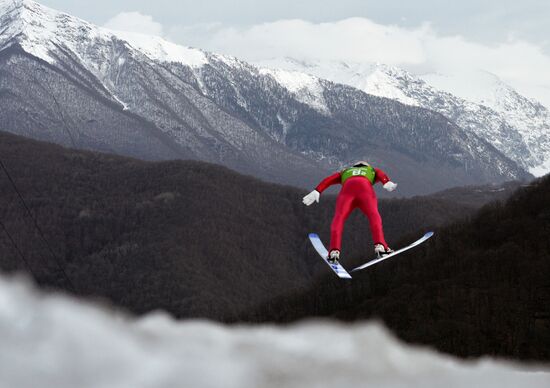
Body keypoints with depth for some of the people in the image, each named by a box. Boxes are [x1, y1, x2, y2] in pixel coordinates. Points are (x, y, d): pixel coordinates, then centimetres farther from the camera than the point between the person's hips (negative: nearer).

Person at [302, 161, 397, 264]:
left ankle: (334, 250, -25)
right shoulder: (372, 170, 41)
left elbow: (329, 179, 27)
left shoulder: (345, 172, 43)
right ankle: (380, 246, -28)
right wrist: (387, 183, -2)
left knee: (339, 218, -6)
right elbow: (381, 174, 18)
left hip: (347, 188, 1)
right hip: (365, 188, -1)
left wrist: (317, 191, 16)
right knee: (374, 215, -5)